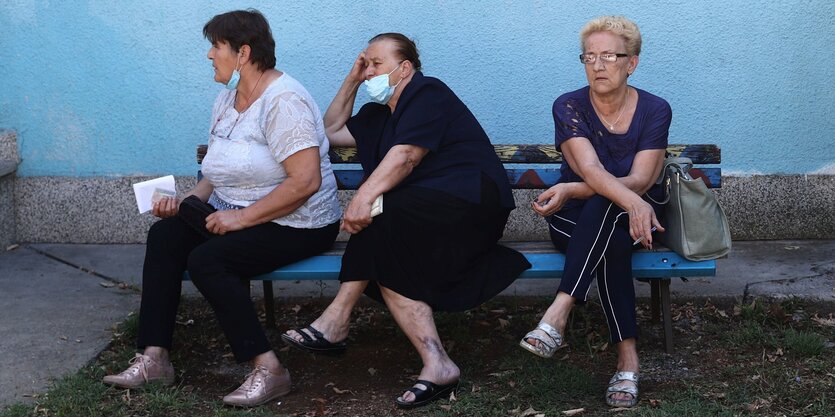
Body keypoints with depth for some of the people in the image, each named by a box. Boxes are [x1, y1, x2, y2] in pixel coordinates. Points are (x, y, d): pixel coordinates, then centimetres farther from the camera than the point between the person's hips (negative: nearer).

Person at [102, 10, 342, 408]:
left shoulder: (283, 101, -19)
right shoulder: (227, 99, 11)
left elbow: (307, 181, -27)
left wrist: (242, 217, -23)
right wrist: (187, 201, 1)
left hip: (296, 224, -9)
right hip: (234, 213, 9)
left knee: (206, 259, -26)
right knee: (164, 235, -6)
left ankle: (268, 370, -20)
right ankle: (154, 358, -7)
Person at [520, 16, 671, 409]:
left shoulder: (655, 110, -7)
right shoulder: (569, 106, -9)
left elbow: (640, 180, -18)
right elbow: (590, 170, -26)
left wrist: (570, 190, -30)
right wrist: (632, 201, -48)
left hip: (632, 217, 0)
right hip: (575, 220, 0)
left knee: (602, 208, -37)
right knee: (611, 243, -37)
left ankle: (557, 315, -48)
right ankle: (627, 357, -40)